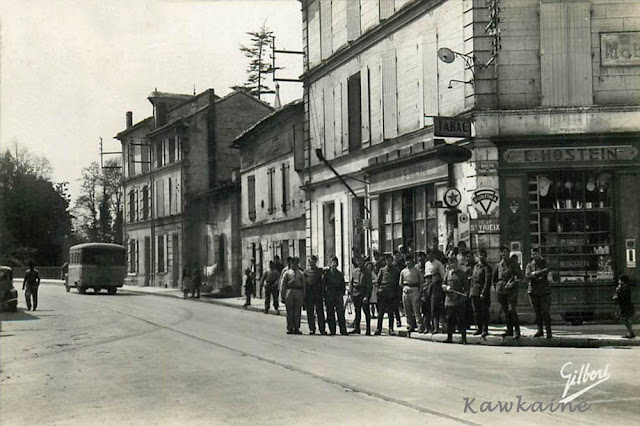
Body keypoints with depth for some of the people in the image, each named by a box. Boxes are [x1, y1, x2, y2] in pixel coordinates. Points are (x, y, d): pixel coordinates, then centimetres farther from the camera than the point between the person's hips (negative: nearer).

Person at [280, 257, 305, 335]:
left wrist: (303, 297, 8)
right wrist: (283, 297, 0)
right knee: (289, 312, 0)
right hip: (289, 292, -1)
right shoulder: (287, 273, 10)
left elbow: (303, 286, 15)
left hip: (298, 293, 2)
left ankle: (296, 328, 8)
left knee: (298, 312, 1)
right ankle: (290, 328, 6)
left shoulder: (301, 274, 15)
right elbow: (283, 286, 7)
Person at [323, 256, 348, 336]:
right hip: (329, 295, 0)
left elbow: (343, 285, 15)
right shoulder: (327, 273, 9)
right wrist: (325, 295, -1)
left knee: (341, 313, -8)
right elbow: (323, 285, 7)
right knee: (330, 314, 0)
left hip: (338, 295, 0)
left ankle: (343, 330, -8)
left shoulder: (340, 274, 14)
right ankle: (332, 331, 5)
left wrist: (342, 294, 2)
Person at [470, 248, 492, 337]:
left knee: (484, 312, -3)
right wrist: (471, 291, 12)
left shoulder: (487, 267, -6)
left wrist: (483, 293, -19)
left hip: (483, 293, -6)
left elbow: (487, 282, -12)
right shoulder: (475, 266, 16)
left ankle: (485, 330, 2)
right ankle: (479, 328, 17)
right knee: (476, 312, 8)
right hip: (474, 293, 7)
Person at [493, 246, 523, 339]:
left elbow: (520, 276, -6)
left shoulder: (513, 264, -2)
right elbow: (494, 277, 26)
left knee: (511, 310, -15)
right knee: (506, 311, 8)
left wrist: (513, 283, -16)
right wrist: (496, 286, 16)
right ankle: (509, 330, 16)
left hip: (511, 290, -5)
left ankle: (517, 331, -12)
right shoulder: (498, 265, 12)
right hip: (501, 291, 5)